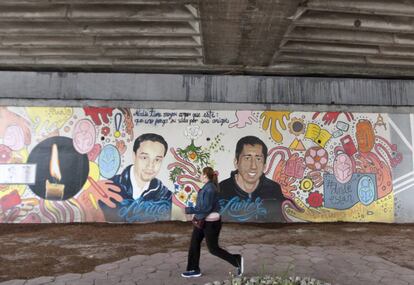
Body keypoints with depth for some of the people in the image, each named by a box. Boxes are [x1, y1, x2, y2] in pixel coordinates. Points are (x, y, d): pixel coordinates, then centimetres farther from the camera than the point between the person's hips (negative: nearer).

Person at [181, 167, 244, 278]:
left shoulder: (210, 189, -23)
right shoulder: (207, 187, 6)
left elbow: (206, 208, -26)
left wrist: (189, 210, -22)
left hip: (210, 223, -10)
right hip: (202, 221, 10)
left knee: (213, 249, 3)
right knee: (194, 244, 11)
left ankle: (237, 260, 17)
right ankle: (194, 270, 23)